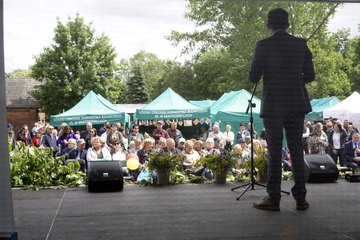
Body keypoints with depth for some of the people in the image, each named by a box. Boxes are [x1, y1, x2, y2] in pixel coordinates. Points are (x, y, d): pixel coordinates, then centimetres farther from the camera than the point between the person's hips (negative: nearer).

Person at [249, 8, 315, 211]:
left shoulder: (264, 45, -8)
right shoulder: (301, 44, 3)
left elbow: (254, 77, -9)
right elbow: (310, 76, 6)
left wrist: (256, 78, 15)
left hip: (273, 106, -3)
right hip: (296, 105, 3)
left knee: (274, 152, 2)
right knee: (296, 150, 9)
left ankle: (274, 199, 5)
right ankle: (300, 198, 11)